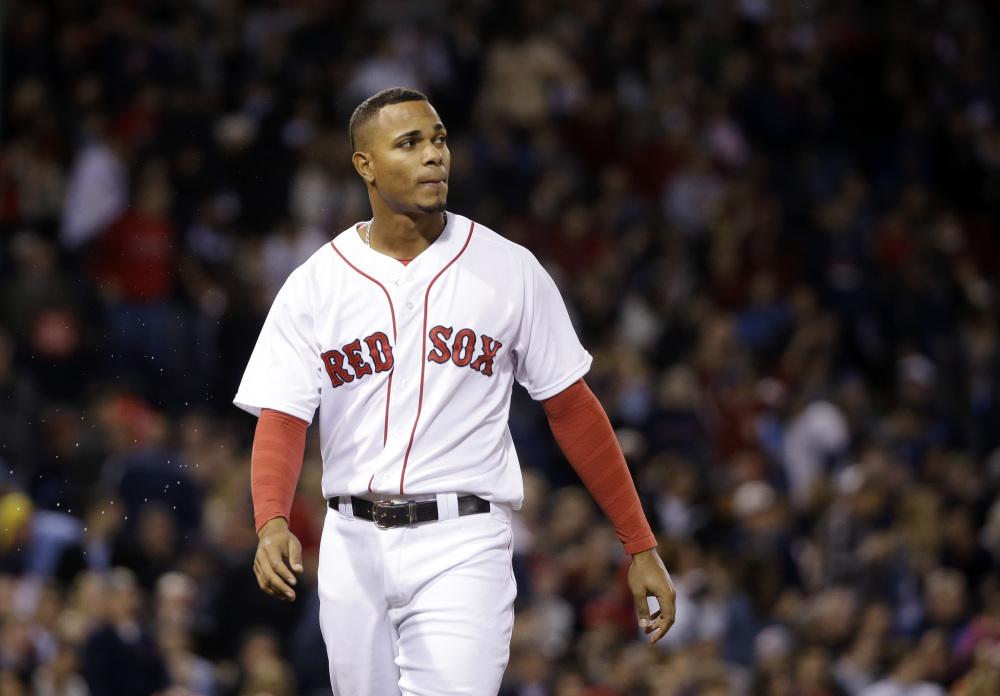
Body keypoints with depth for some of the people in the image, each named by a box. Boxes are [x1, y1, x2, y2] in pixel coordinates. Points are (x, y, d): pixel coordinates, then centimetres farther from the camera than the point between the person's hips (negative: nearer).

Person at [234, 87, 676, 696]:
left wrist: (640, 547, 3)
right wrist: (273, 524, -26)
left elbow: (572, 408, 6)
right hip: (354, 546, 2)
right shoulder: (315, 286, 2)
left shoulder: (510, 270, 1)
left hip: (462, 548, -2)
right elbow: (280, 420, -5)